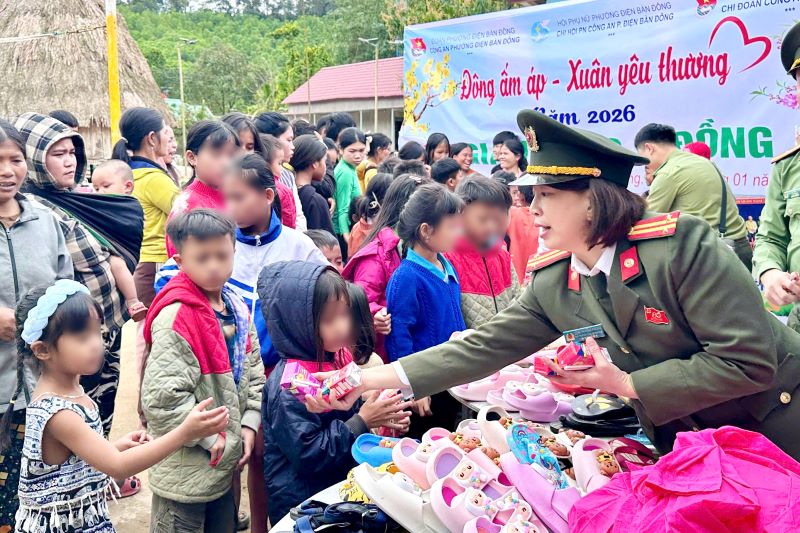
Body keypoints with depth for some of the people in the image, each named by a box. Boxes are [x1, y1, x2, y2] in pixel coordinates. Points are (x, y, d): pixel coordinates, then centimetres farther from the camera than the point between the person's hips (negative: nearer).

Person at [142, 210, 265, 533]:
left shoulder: (238, 309, 3)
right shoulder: (176, 318, -23)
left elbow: (253, 371, 13)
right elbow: (162, 397, -27)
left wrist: (249, 424, 2)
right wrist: (210, 438, -19)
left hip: (226, 461, 8)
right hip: (186, 471, -7)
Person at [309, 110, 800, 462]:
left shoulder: (682, 243, -27)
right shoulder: (551, 283, -9)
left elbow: (749, 361, -27)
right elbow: (481, 349, -9)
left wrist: (623, 383, -25)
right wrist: (369, 380, -15)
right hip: (683, 443, 5)